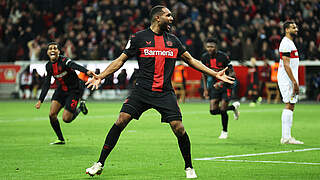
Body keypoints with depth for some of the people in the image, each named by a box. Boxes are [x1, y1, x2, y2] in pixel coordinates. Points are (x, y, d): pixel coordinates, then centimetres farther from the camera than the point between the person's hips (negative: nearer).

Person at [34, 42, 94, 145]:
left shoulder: (64, 61, -21)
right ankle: (61, 139, 9)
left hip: (74, 90, -6)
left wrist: (87, 72, -62)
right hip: (61, 90, 6)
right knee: (52, 114, -8)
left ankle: (80, 108, 19)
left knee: (66, 119, -12)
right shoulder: (49, 66, -1)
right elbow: (46, 84, 8)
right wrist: (40, 100, 4)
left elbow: (74, 66, -43)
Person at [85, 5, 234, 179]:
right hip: (142, 91, -2)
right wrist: (100, 77, -6)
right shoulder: (138, 38, 2)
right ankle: (100, 164, -3)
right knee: (120, 122, -13)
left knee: (179, 129, -9)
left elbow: (190, 60, 20)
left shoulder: (173, 40, 12)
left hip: (165, 93, 2)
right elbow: (121, 60, 5)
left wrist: (215, 74, 16)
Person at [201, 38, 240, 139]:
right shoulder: (204, 57, -3)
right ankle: (234, 107, 21)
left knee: (222, 110, -11)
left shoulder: (223, 57, -17)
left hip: (225, 85, -5)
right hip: (214, 86, 5)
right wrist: (205, 89, 9)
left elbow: (232, 73, -15)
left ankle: (224, 131, 15)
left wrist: (221, 82, -26)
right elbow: (204, 74, 13)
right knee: (213, 111, -6)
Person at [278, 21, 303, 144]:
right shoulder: (286, 44, -13)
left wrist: (295, 82, 20)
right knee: (289, 106, -11)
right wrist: (294, 82, -21)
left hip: (290, 79, 10)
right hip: (287, 79, -10)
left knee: (290, 106, 9)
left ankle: (286, 137, 10)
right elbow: (286, 65, -19)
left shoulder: (290, 43, 20)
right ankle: (286, 137, -12)